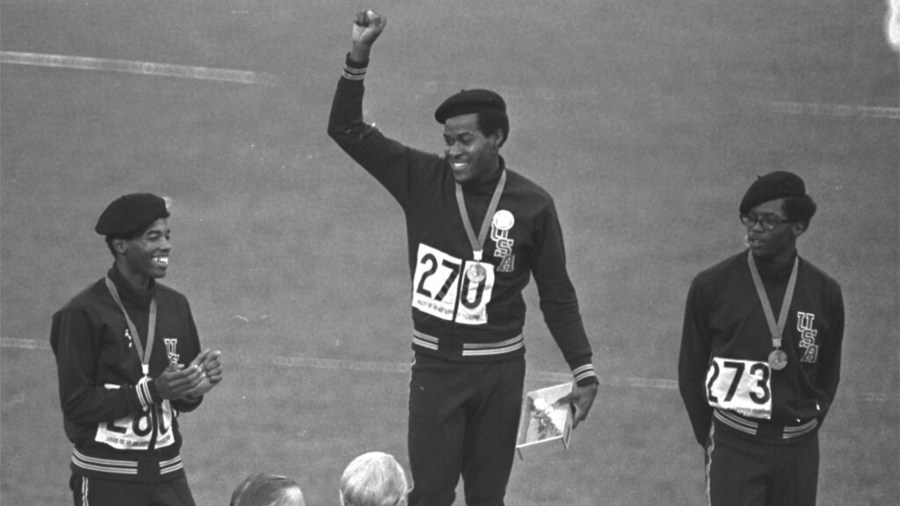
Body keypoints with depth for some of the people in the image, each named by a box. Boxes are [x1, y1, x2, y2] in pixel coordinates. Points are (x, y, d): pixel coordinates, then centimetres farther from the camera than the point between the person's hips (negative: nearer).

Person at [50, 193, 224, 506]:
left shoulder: (175, 305, 8)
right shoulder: (83, 314, -11)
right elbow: (76, 405, -15)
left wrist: (196, 386, -10)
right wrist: (152, 390, -22)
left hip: (167, 473, 5)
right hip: (106, 478, -5)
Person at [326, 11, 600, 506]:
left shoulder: (532, 205, -5)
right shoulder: (423, 181, -3)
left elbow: (557, 295, 2)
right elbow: (347, 130, -4)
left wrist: (583, 371, -2)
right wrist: (358, 56, -16)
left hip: (499, 370, 0)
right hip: (435, 366, 0)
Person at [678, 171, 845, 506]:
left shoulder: (825, 293, 2)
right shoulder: (711, 286, -4)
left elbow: (828, 375, 13)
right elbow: (691, 371, 5)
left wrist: (807, 426, 8)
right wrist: (709, 438, 6)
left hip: (798, 450, 2)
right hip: (734, 447, -2)